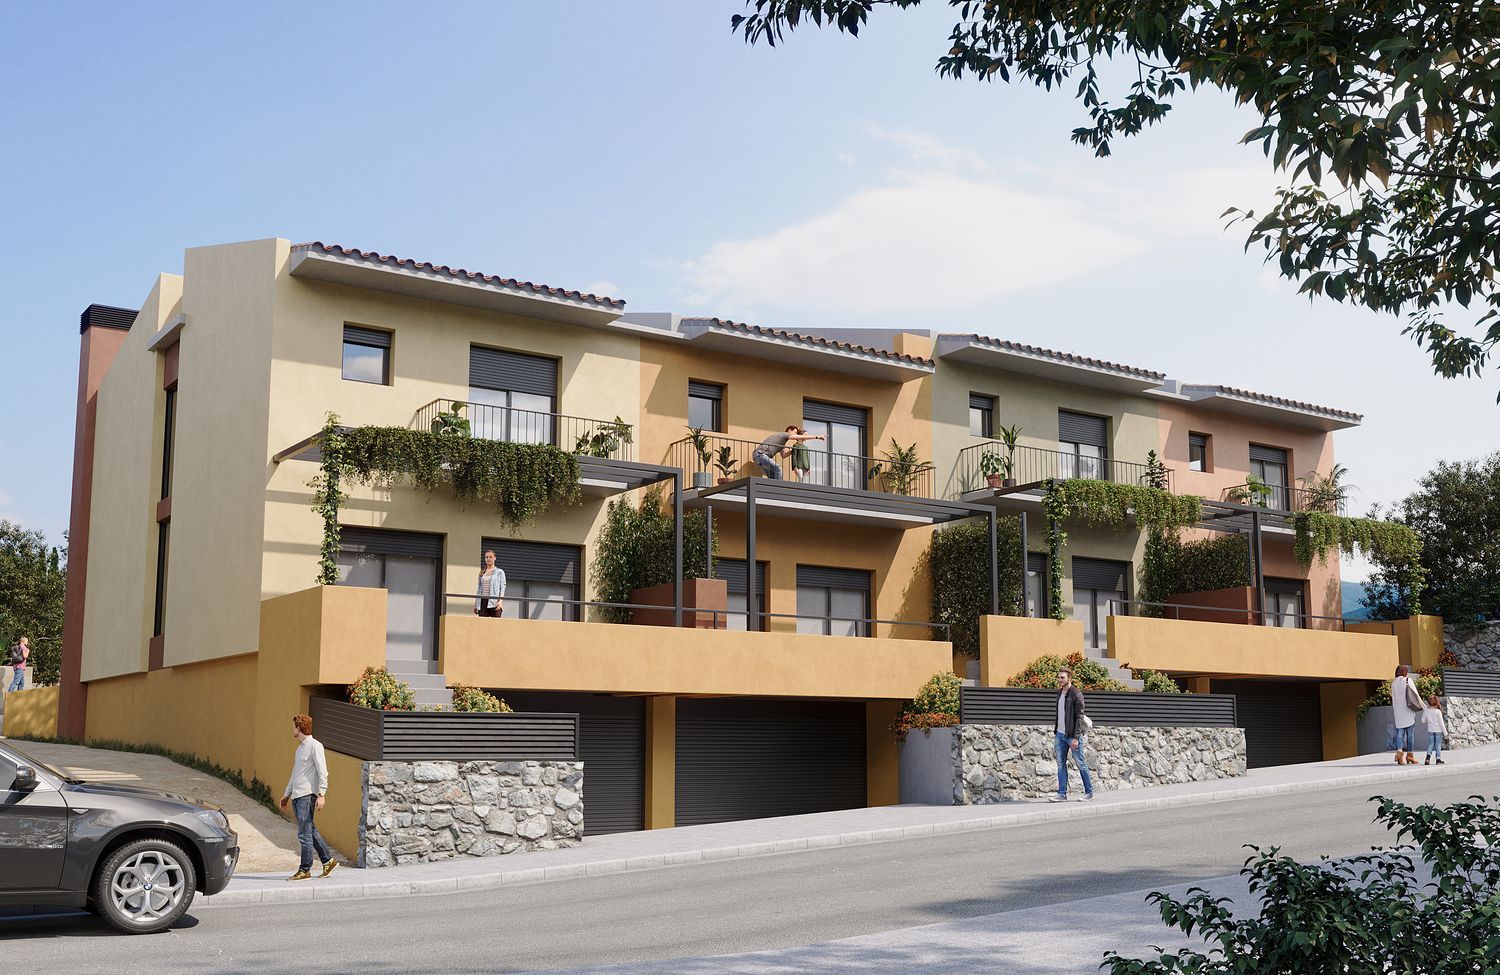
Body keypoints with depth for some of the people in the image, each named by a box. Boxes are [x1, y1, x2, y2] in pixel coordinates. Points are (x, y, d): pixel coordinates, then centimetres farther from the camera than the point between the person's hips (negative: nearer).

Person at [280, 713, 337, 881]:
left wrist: (321, 795, -20)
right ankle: (328, 860, 19)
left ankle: (305, 870, -2)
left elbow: (322, 772, -14)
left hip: (307, 796, -9)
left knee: (304, 834, -7)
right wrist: (286, 795, 29)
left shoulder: (315, 746, -9)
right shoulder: (300, 747, 19)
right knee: (310, 831, 12)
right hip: (297, 796, 9)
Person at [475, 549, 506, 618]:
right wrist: (475, 604, 13)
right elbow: (479, 589, 19)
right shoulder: (482, 573, 18)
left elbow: (502, 588, 0)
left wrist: (500, 601, -14)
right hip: (483, 601, 4)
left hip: (494, 602, -4)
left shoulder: (500, 572, 6)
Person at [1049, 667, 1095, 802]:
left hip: (1073, 735, -7)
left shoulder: (1076, 694, -13)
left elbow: (1079, 717, -16)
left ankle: (1089, 792, 14)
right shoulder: (1060, 693, 12)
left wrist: (1076, 738, -21)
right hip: (1060, 734, 7)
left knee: (1081, 764, 2)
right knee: (1061, 764, 4)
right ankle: (1062, 794, 6)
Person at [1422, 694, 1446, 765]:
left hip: (1430, 730, 2)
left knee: (1431, 744, 9)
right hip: (1438, 730, -2)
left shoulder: (1426, 711, -5)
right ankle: (1438, 759, 9)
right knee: (1438, 744, 7)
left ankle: (1428, 756, -10)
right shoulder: (1438, 711, -14)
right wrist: (1445, 731, -3)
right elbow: (1441, 722, -11)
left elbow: (1423, 721, 4)